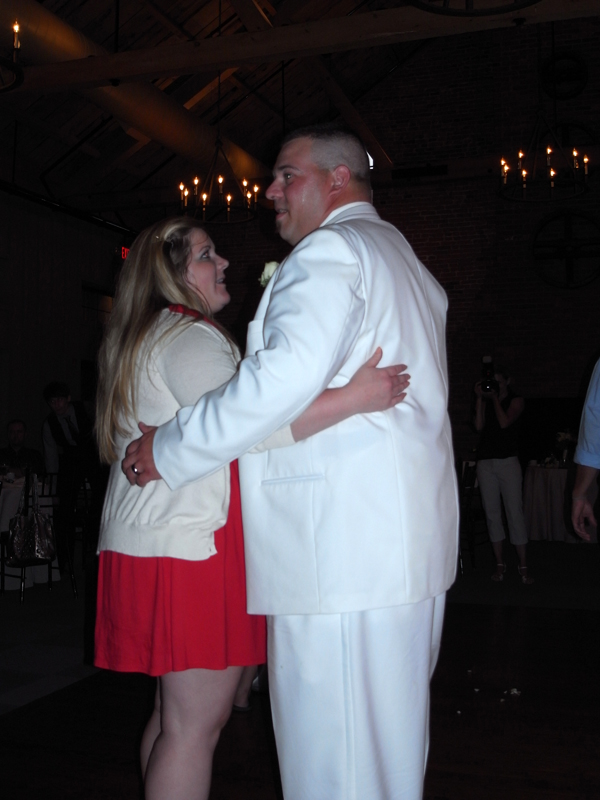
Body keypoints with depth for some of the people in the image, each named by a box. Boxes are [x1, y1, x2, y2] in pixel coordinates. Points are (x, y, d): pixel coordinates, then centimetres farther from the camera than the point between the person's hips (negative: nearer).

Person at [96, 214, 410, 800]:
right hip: (195, 546, -11)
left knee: (175, 713, 17)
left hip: (156, 541, 11)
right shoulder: (190, 335, -12)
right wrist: (352, 398, -31)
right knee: (196, 721, -5)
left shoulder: (144, 338, 22)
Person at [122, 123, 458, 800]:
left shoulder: (329, 250, -7)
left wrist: (170, 451, -12)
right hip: (409, 540, 10)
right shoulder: (406, 261, 24)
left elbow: (286, 375, -21)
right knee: (391, 733, 17)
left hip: (341, 542, -10)